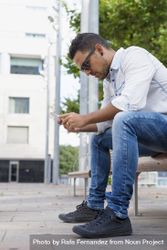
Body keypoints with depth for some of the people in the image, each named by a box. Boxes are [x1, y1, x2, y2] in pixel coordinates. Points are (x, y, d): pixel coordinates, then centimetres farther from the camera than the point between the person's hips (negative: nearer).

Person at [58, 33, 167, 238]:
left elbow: (130, 102, -27)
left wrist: (85, 118, -21)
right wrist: (79, 126, -2)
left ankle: (117, 215, -32)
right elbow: (106, 122, 15)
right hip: (149, 134, 10)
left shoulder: (134, 56, -12)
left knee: (123, 119, -33)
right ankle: (94, 206, 13)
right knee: (99, 140, 14)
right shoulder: (109, 80, 14)